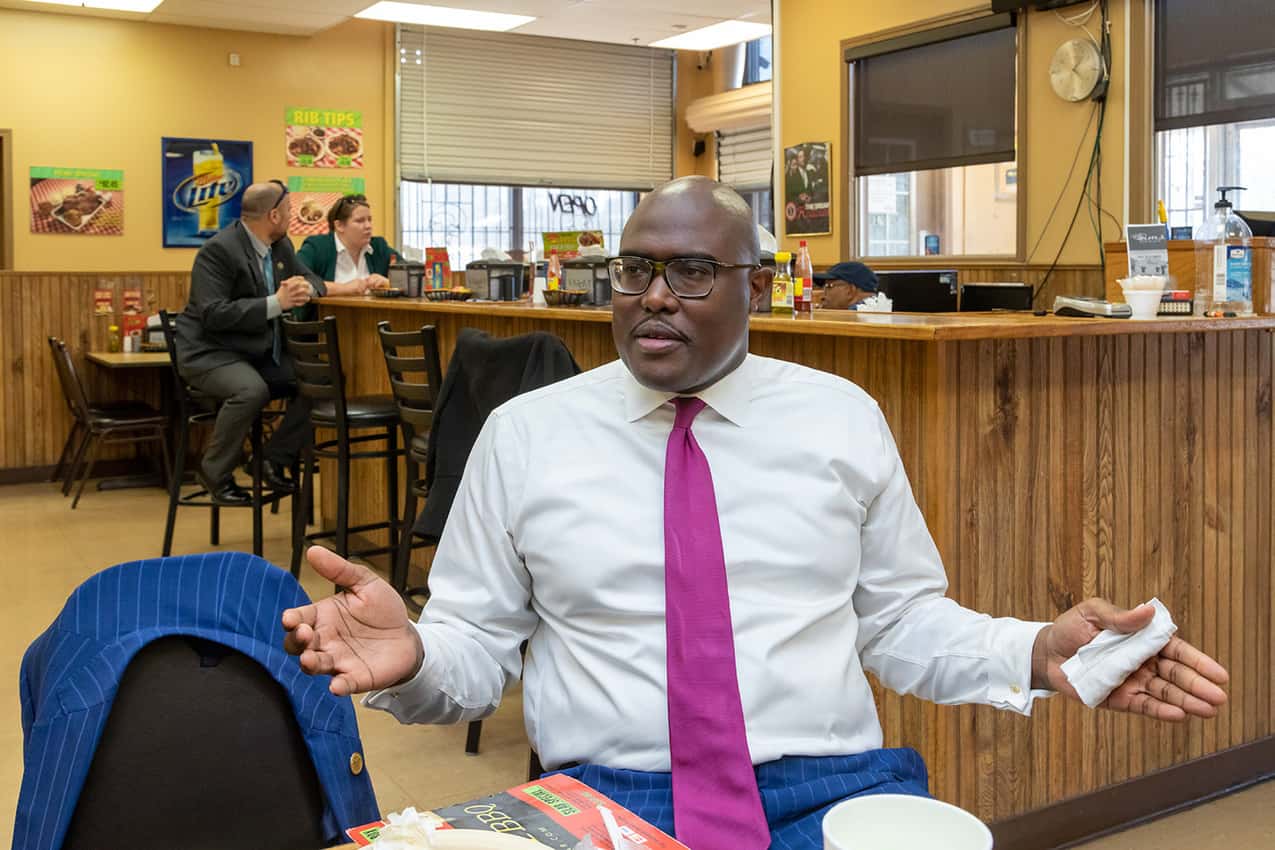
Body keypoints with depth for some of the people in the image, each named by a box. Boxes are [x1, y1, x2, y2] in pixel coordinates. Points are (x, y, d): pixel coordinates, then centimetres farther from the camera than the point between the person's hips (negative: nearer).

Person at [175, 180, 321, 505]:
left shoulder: (281, 245, 7)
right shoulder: (219, 250, -17)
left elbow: (313, 279, 16)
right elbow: (213, 314, -25)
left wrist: (306, 290, -11)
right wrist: (276, 303, -30)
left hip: (262, 352, 8)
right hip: (211, 352, -8)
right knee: (251, 390, -35)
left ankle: (275, 460, 3)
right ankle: (214, 473, -13)